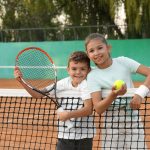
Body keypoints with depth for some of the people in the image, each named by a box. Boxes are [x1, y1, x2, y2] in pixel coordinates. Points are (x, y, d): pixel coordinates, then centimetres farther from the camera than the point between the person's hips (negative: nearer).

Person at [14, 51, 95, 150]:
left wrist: (69, 115, -32)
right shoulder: (62, 84, 3)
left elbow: (88, 109, -19)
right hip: (64, 135, 3)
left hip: (84, 138, -3)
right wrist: (22, 81, -2)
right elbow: (38, 94, 9)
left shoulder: (87, 85, -10)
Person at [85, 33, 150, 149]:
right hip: (112, 123, 0)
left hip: (133, 120, 0)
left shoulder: (122, 62, -4)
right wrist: (114, 94, -31)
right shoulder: (92, 76, -5)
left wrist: (140, 93, -20)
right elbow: (98, 109, -15)